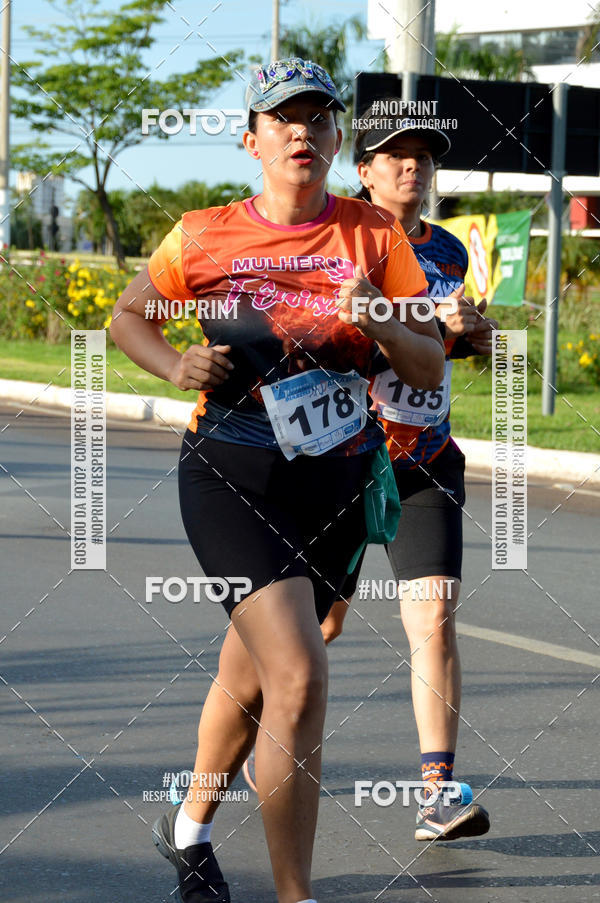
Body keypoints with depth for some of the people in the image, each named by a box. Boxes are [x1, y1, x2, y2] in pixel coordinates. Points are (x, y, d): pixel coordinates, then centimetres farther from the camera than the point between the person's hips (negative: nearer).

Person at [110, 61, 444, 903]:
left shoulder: (376, 236, 1)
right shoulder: (204, 237, -3)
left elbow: (431, 367, 1)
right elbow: (127, 315, 12)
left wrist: (381, 329, -19)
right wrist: (176, 366, -7)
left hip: (336, 482, 4)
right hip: (231, 476, -4)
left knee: (251, 677, 19)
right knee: (300, 677, -19)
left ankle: (191, 825, 47)